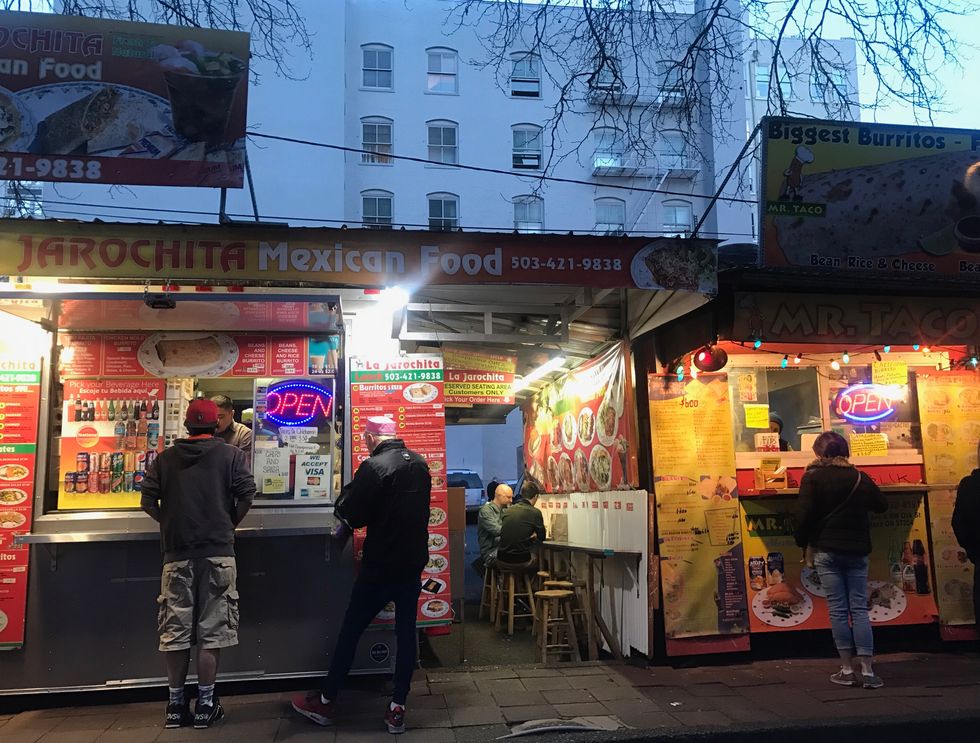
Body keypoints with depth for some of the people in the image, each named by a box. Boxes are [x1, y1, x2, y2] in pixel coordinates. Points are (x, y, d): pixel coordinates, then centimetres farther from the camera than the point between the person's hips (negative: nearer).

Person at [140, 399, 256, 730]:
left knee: (175, 629, 9)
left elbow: (148, 500, 2)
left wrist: (171, 524, 16)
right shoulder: (230, 455, 0)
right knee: (211, 628, 4)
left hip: (177, 553, 2)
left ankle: (176, 705, 16)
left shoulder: (165, 458, 7)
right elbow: (247, 494, -8)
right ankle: (205, 704, 7)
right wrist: (230, 525, 7)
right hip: (218, 550, -2)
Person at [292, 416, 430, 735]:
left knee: (350, 631, 8)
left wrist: (347, 493, 2)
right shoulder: (420, 464, 5)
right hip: (414, 564, 6)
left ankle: (325, 702, 20)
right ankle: (397, 709, 12)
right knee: (406, 632, 10)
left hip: (380, 567, -6)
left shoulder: (374, 466, -18)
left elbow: (350, 514, -15)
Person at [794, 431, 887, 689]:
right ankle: (868, 671, 2)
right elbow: (882, 505, 15)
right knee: (859, 609, 5)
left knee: (838, 610, 2)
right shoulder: (859, 477, 3)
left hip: (826, 551, -2)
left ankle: (847, 670, 6)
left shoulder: (812, 477, -7)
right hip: (857, 551, 3)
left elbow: (804, 514, -13)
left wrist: (802, 542, 1)